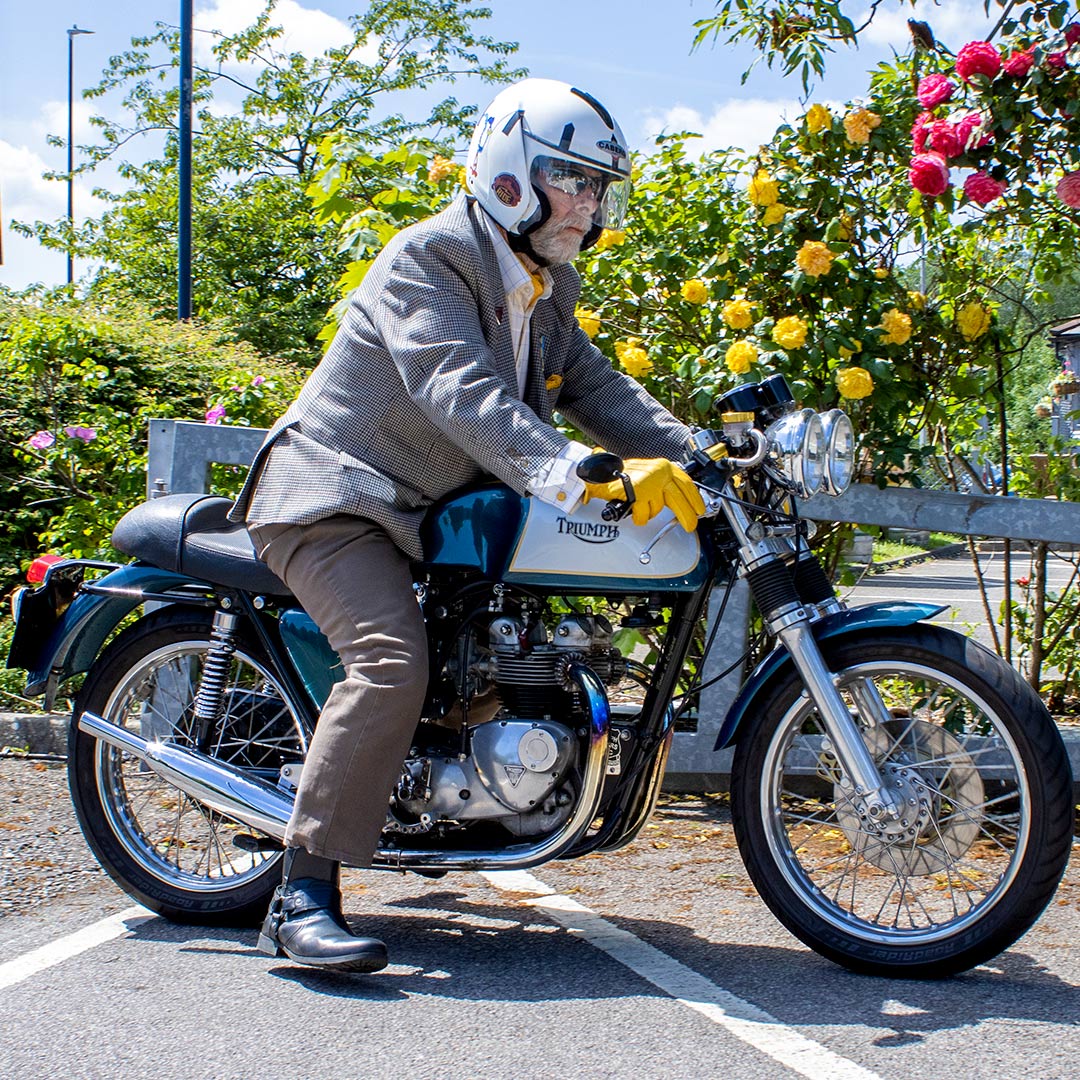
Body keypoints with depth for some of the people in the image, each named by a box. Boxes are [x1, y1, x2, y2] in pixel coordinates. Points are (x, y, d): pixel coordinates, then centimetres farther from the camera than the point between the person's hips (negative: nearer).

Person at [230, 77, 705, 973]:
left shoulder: (543, 292, 13)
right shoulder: (427, 259, -17)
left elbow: (595, 386, 6)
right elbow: (466, 397, -32)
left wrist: (694, 452, -11)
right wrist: (578, 479, -46)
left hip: (430, 511, 10)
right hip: (332, 496, -10)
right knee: (393, 663, -28)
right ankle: (302, 898, -27)